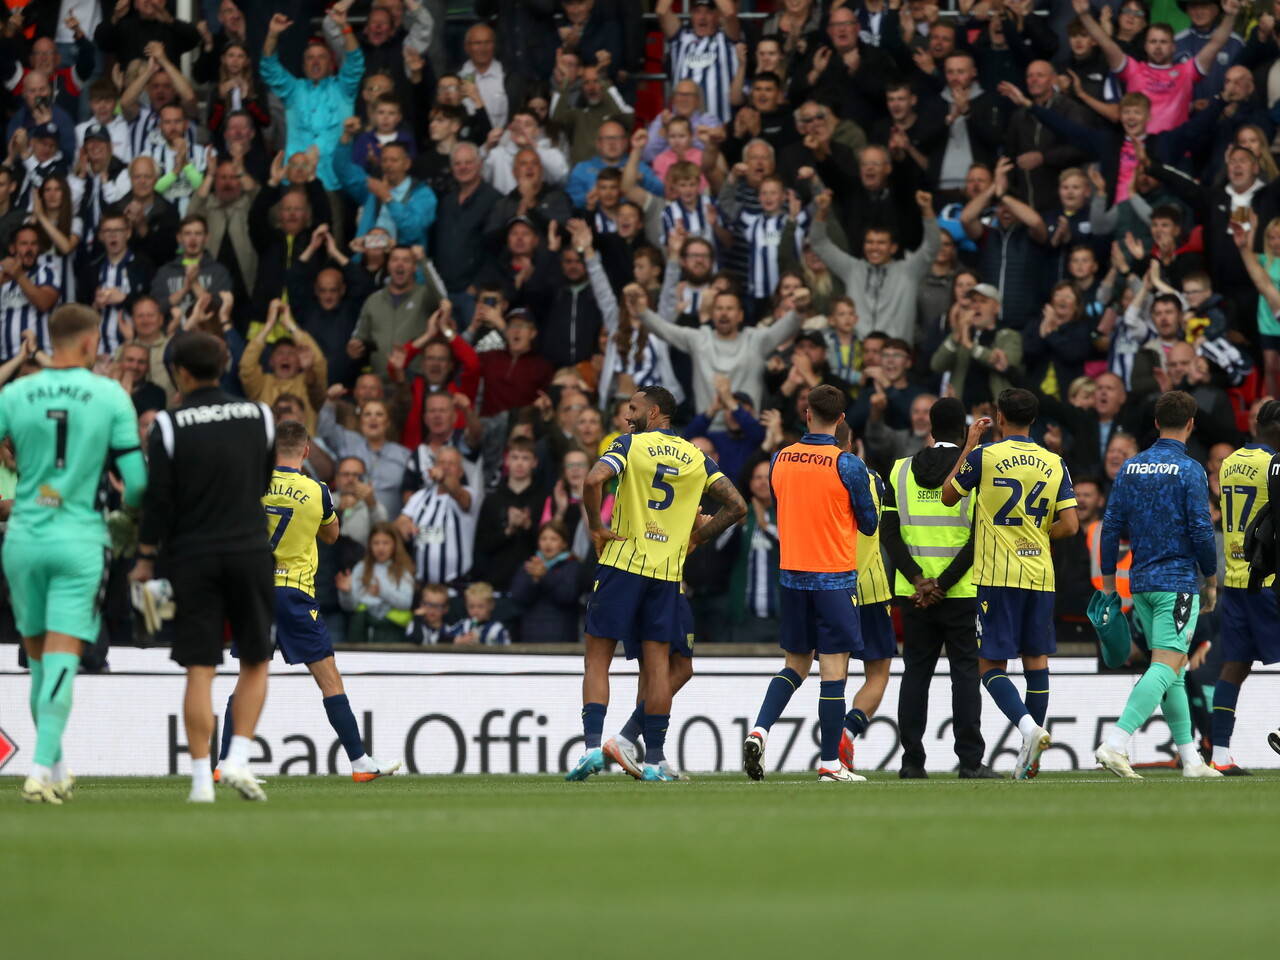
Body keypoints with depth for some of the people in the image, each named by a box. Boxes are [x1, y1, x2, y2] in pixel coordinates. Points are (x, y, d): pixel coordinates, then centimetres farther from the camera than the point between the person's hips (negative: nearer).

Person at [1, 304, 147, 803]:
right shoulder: (112, 396, -2)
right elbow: (137, 480, -3)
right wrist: (129, 505, 19)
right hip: (80, 541, -2)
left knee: (40, 659, 14)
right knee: (62, 660, -5)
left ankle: (56, 768, 23)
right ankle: (42, 767, -19)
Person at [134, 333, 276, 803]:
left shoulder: (169, 425, -5)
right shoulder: (259, 416, 3)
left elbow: (158, 499, -6)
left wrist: (145, 558, 3)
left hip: (193, 556, -1)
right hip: (250, 552, 1)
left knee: (199, 671, 0)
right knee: (255, 662, 13)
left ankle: (202, 777, -3)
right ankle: (238, 757, -2)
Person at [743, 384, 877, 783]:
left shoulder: (780, 459, 2)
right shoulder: (848, 466, -11)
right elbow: (869, 525, -1)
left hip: (791, 575, 5)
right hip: (834, 577, -5)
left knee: (796, 664, 16)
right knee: (833, 669, 0)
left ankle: (759, 730, -5)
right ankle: (830, 762, 1)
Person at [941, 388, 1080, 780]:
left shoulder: (983, 457, -5)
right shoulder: (1054, 464, 4)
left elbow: (948, 496, 10)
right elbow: (1070, 525, 0)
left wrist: (969, 445, 15)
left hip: (997, 575, -3)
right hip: (1040, 575, 3)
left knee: (991, 665, 0)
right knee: (1036, 660, 11)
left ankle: (1028, 726, -24)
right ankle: (1031, 755, 12)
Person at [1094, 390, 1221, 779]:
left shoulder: (1130, 468, 7)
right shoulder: (1190, 471, -9)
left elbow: (1112, 527, 7)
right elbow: (1202, 531, -10)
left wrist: (1108, 580, 14)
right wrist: (1211, 581, 2)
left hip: (1140, 583, 7)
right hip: (1178, 582, -7)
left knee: (1171, 669, 13)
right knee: (1166, 667, -11)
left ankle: (1190, 758, 16)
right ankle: (1116, 743, -26)